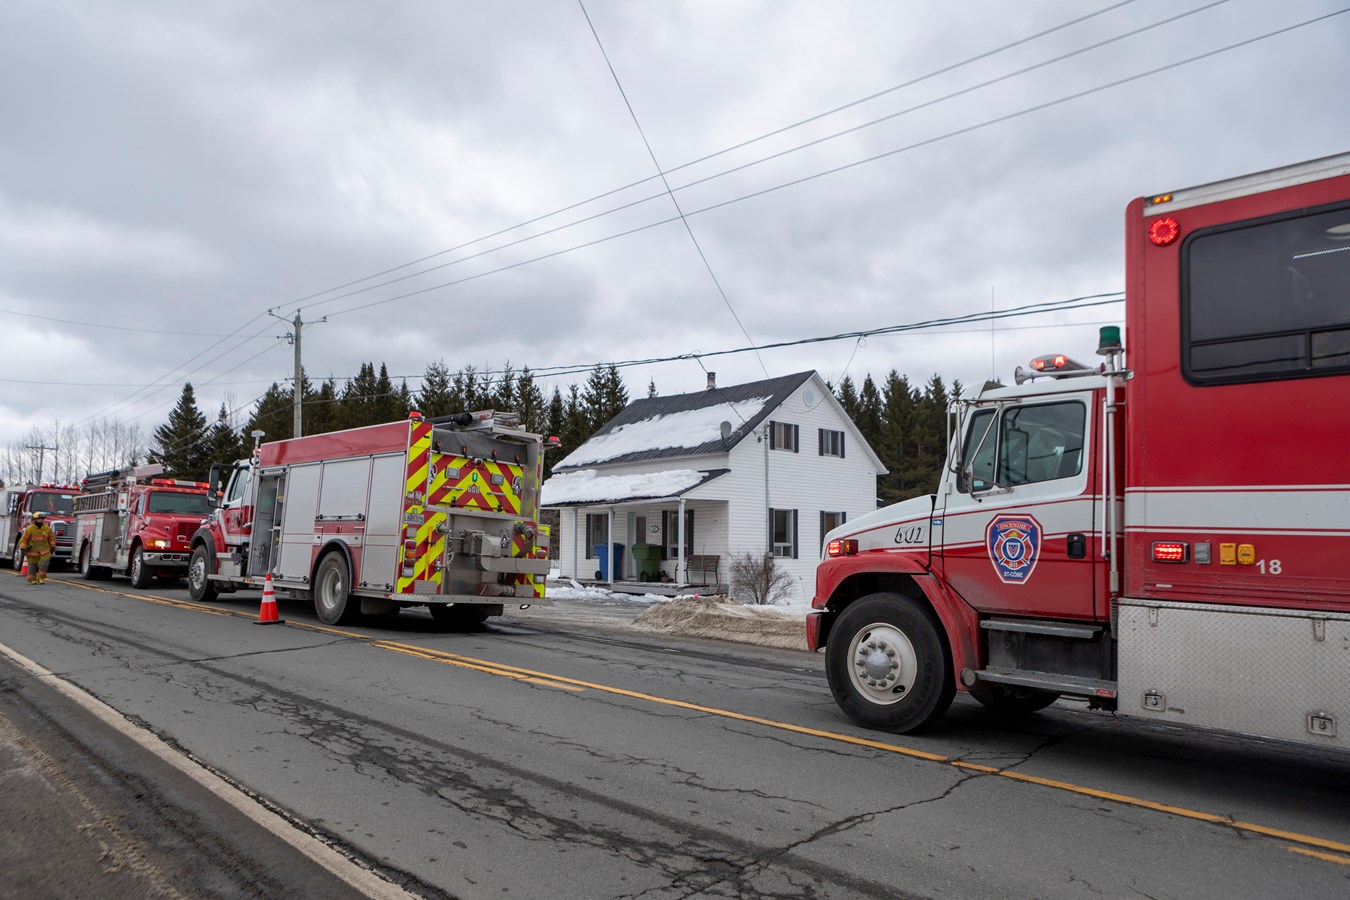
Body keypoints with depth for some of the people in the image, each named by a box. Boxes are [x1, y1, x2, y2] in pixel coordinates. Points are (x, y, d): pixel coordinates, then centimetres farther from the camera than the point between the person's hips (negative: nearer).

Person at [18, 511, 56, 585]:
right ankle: (32, 580, 20)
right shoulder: (29, 529, -5)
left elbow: (51, 538, 17)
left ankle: (41, 578, -3)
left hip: (44, 551, 2)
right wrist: (23, 549, -11)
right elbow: (23, 539, -5)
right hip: (32, 551, -2)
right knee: (32, 565, 4)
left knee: (44, 563, -14)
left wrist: (52, 547, 18)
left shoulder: (47, 529, 4)